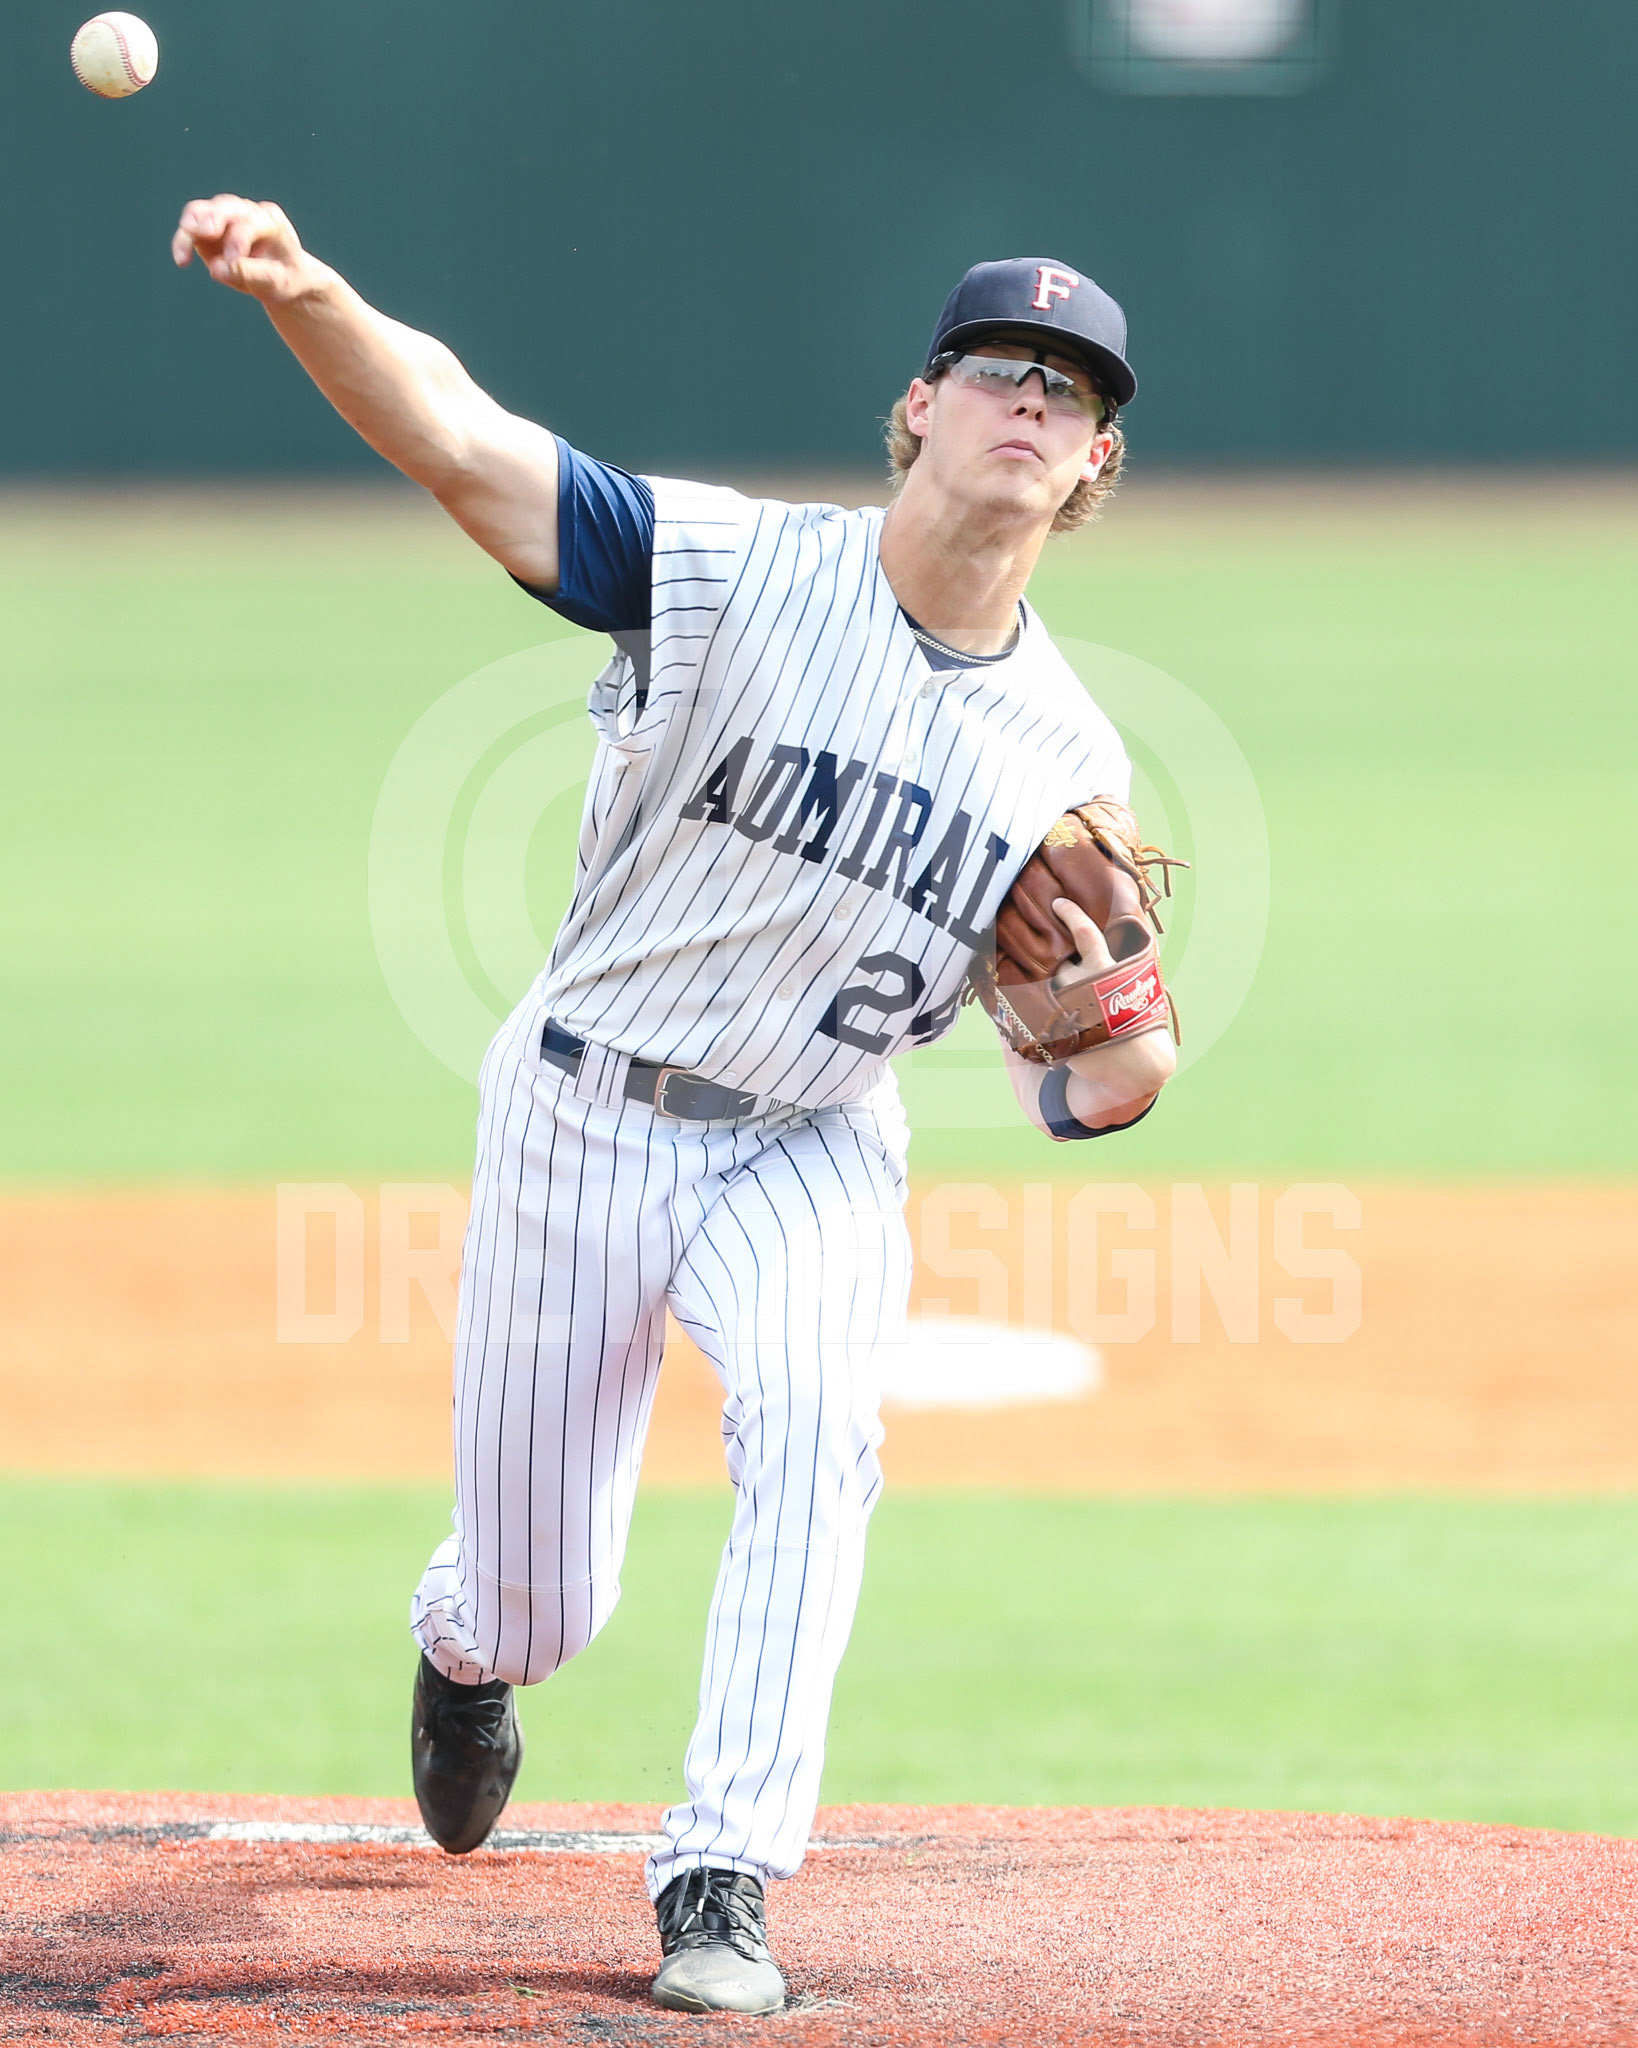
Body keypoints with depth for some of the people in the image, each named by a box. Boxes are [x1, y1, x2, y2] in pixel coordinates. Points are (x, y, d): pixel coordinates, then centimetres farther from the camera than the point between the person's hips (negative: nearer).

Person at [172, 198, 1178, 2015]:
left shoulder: (1067, 758, -4)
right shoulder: (732, 571, -15)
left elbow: (1074, 1095, 0)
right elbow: (456, 438, -26)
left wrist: (1130, 1052, -25)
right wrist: (302, 293, -46)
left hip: (814, 1151, 1)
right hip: (581, 1117, -1)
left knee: (811, 1413, -32)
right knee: (537, 1605, 7)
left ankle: (721, 1891, -27)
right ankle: (464, 1643, 48)